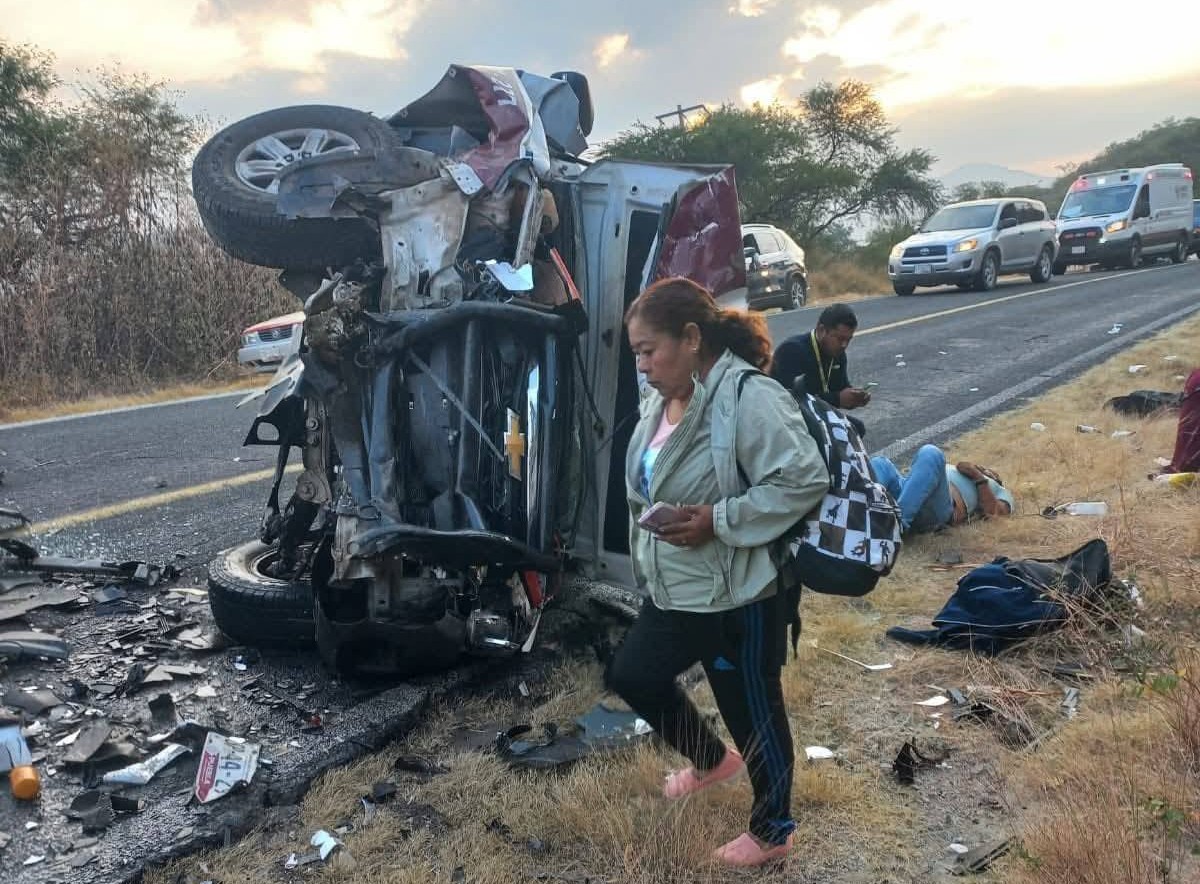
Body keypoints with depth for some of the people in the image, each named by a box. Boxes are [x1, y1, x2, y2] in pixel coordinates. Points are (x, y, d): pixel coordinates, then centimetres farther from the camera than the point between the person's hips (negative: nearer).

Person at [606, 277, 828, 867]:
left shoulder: (748, 396, -23)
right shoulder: (663, 399, 5)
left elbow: (805, 481, -26)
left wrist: (718, 521, -27)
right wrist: (646, 528, 2)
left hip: (739, 598, -9)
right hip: (674, 592, 9)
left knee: (753, 714, 9)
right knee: (631, 675, 20)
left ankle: (773, 831, 35)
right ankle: (712, 760, 44)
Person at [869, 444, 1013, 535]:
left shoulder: (998, 491, 37)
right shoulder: (954, 470, 49)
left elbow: (993, 510, 12)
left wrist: (978, 476, 9)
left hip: (939, 506, -4)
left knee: (930, 454, -31)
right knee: (879, 463, -26)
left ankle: (898, 522, -45)